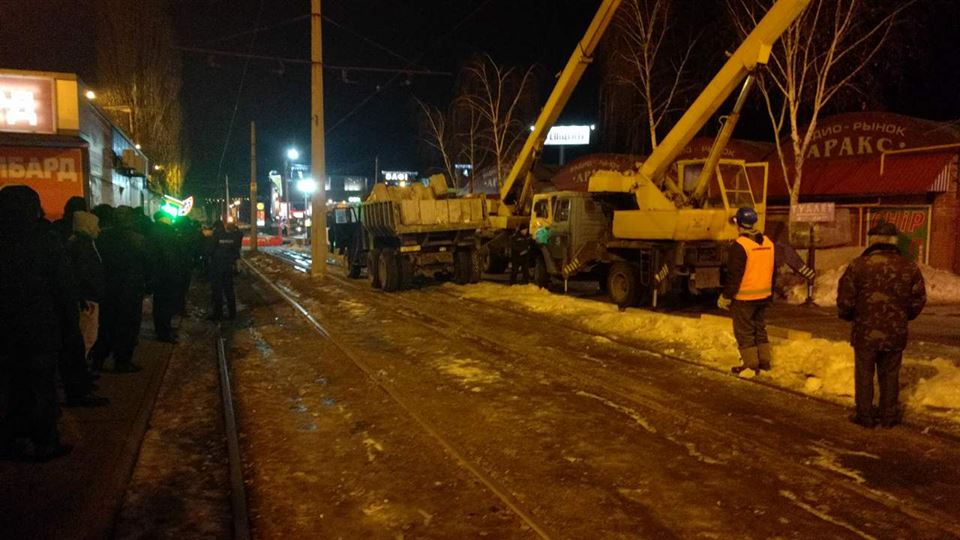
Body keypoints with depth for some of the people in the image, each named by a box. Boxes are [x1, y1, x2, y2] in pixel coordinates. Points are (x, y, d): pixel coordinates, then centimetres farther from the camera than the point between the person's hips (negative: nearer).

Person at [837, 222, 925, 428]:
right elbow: (918, 301, 4)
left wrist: (848, 316, 10)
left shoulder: (858, 265, -12)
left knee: (864, 374, 11)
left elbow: (844, 300, -10)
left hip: (865, 333, -2)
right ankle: (889, 416, 24)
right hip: (895, 334, 2)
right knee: (890, 375, 16)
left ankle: (865, 416, 16)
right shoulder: (909, 268, -3)